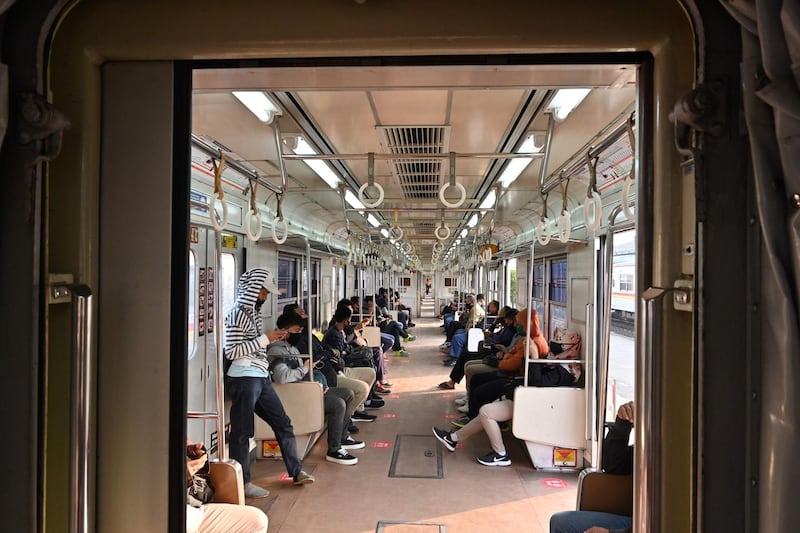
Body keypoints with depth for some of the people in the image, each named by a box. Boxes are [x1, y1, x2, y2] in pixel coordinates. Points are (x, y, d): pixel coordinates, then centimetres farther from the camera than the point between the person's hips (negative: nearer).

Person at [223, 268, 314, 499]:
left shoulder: (254, 312, 14)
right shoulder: (237, 315, -13)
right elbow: (231, 352, -20)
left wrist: (272, 338, 7)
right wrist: (265, 339, -18)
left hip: (261, 376, 10)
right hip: (244, 378, -9)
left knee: (283, 423, 14)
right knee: (242, 432, 1)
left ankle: (296, 471, 25)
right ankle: (242, 483, 13)